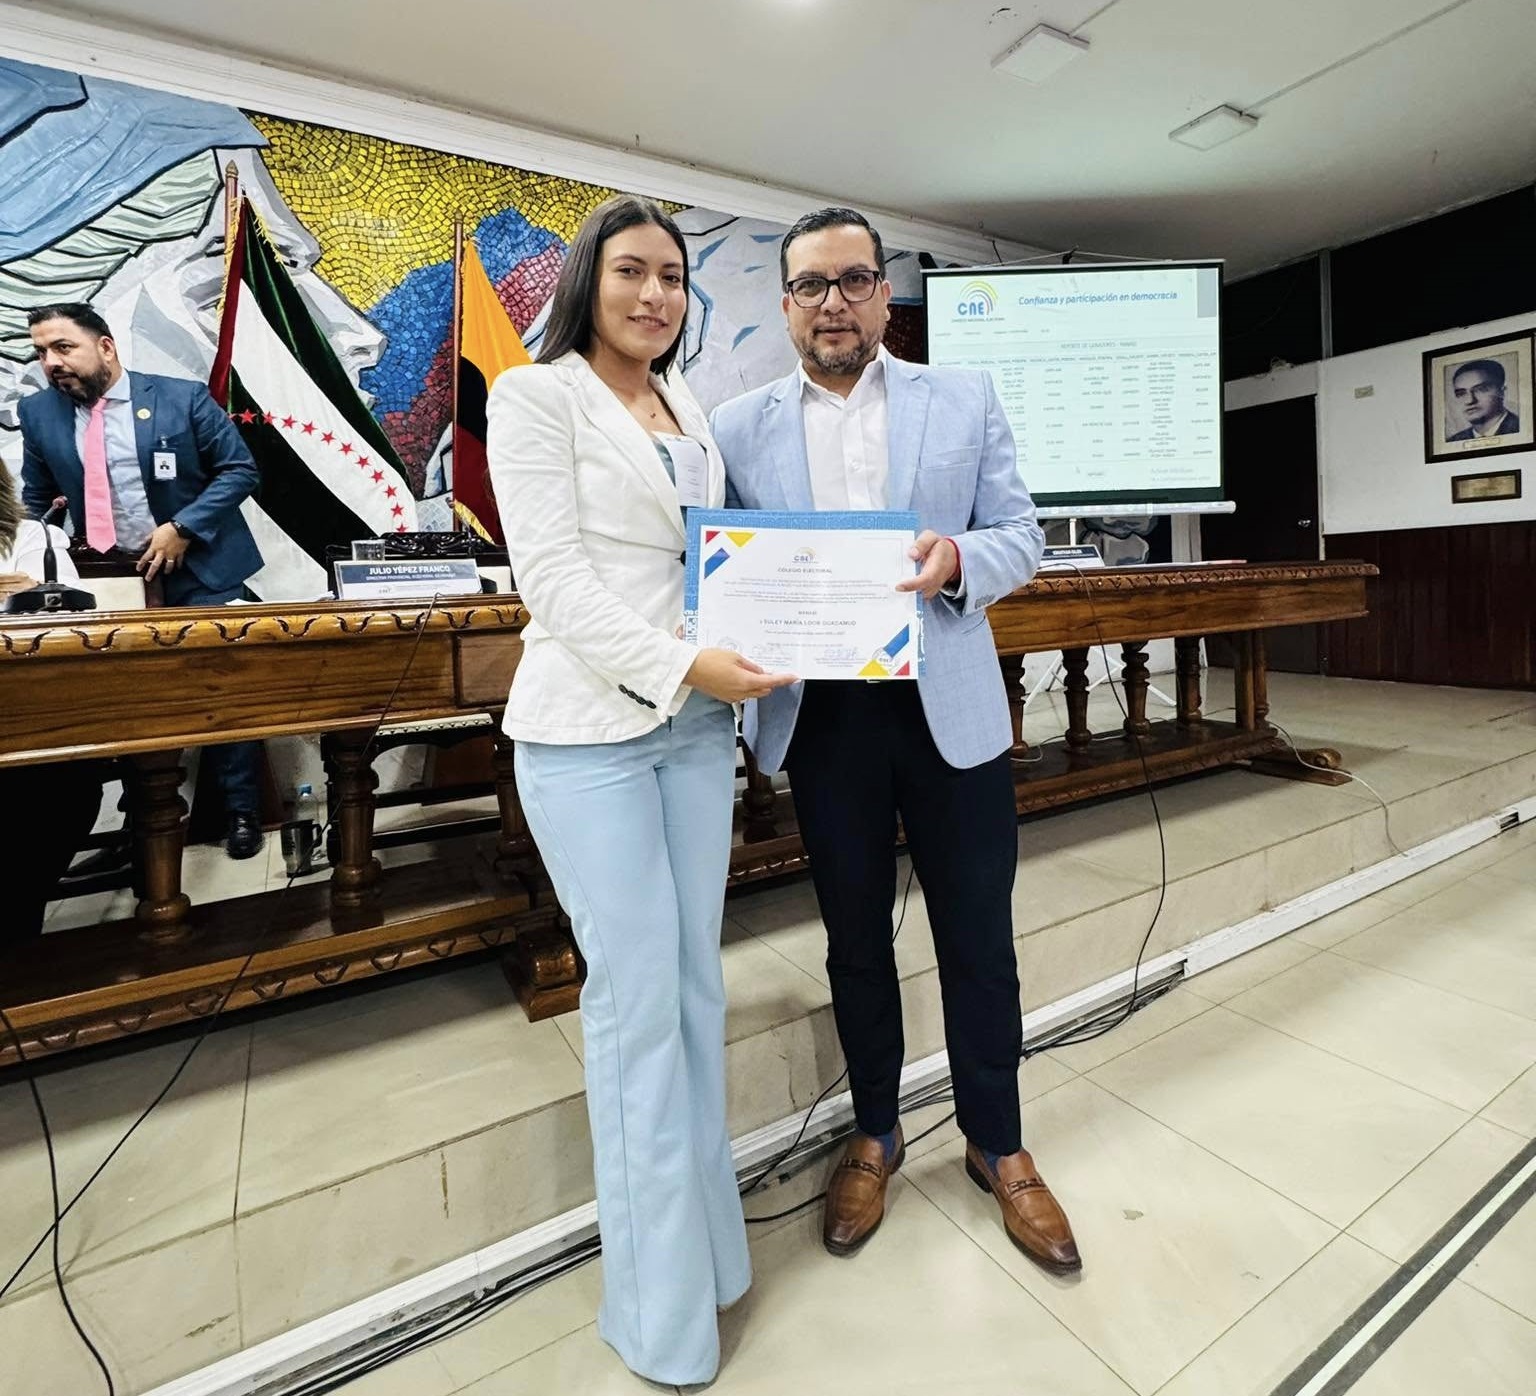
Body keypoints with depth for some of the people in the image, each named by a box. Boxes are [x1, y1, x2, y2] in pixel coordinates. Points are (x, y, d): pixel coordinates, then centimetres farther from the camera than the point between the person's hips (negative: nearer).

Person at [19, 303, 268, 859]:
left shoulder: (182, 397, -6)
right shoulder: (37, 414, 5)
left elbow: (240, 469, -7)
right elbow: (32, 502, 13)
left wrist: (183, 528, -16)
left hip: (199, 573, -3)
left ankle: (241, 812, 17)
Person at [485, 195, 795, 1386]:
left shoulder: (690, 411, 17)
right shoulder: (536, 395, -1)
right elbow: (552, 575, -12)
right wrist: (682, 665, -21)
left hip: (699, 724, 6)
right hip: (591, 730, -6)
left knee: (697, 984, 12)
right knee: (637, 998, -1)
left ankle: (701, 1232, 32)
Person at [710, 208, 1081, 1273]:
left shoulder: (965, 399, 7)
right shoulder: (739, 426, 6)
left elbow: (1022, 538, 4)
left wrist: (956, 560, -18)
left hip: (950, 707, 0)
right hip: (823, 716, 1)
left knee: (979, 937, 11)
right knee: (856, 937, 15)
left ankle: (999, 1147, 36)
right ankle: (876, 1136, 39)